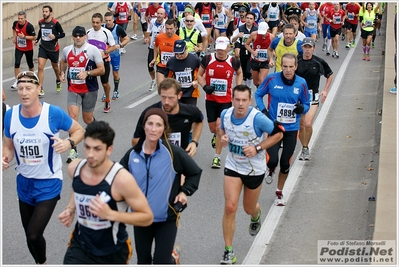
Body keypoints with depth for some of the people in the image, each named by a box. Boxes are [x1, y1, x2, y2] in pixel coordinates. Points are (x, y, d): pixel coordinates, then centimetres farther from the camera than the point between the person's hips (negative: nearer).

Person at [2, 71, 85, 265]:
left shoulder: (54, 113, -18)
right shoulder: (11, 115, -8)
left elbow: (79, 130, -4)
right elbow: (8, 146, 6)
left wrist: (68, 143, -25)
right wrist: (6, 159, -16)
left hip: (49, 183, -4)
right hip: (24, 182, 4)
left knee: (34, 235, -12)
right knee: (30, 236, 16)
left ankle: (42, 262, 20)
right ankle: (40, 262, 43)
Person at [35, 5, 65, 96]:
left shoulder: (55, 23, -14)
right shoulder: (41, 22, -2)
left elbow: (63, 34, -7)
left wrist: (55, 36, -23)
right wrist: (37, 40, 11)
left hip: (53, 49, -2)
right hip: (43, 47, 2)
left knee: (55, 66, 18)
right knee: (40, 67, -13)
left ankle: (58, 81, 50)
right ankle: (40, 89, -10)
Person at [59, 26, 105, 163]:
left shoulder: (93, 50, -8)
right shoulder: (66, 50, 5)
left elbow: (101, 69, -8)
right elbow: (63, 61, 28)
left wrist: (87, 73, -21)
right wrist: (62, 72, 10)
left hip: (89, 90, -2)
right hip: (73, 89, 2)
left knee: (87, 119, 10)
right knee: (72, 116, -13)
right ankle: (73, 150, -10)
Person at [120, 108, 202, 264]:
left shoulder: (173, 153, -14)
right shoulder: (132, 154, -6)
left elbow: (195, 172, 0)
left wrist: (185, 192, -8)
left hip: (167, 218, -3)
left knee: (161, 261, -4)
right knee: (143, 260, 16)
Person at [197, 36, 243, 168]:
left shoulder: (234, 61, -7)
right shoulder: (207, 59, -8)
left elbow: (239, 74, 14)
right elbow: (199, 75, 4)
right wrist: (205, 86, -15)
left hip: (226, 100, -2)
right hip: (210, 99, 2)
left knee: (220, 126, -12)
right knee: (212, 128, 13)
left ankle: (217, 157, 2)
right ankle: (216, 135, 53)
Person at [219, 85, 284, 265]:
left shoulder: (257, 118, -24)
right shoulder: (225, 114, -9)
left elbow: (278, 134, -13)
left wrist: (257, 148, -22)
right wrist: (222, 137, -11)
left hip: (255, 169, -2)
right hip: (233, 167, 2)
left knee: (249, 208, 16)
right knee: (230, 207, -10)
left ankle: (256, 215, 58)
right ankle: (228, 251, 1)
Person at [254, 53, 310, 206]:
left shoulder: (301, 83, -7)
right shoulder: (272, 79, -11)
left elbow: (306, 104, 5)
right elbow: (258, 94, 4)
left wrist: (302, 108, -19)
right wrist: (263, 110, -11)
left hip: (292, 129, 2)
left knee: (285, 164, 9)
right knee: (272, 160, -15)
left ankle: (279, 193, 33)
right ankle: (270, 170, 26)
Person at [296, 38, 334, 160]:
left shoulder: (319, 62, -5)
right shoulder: (296, 61, -4)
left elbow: (330, 75, 12)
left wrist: (325, 90, 5)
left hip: (312, 96, -2)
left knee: (308, 124, -15)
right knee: (300, 125, 6)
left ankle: (306, 148, 5)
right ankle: (304, 148, 25)